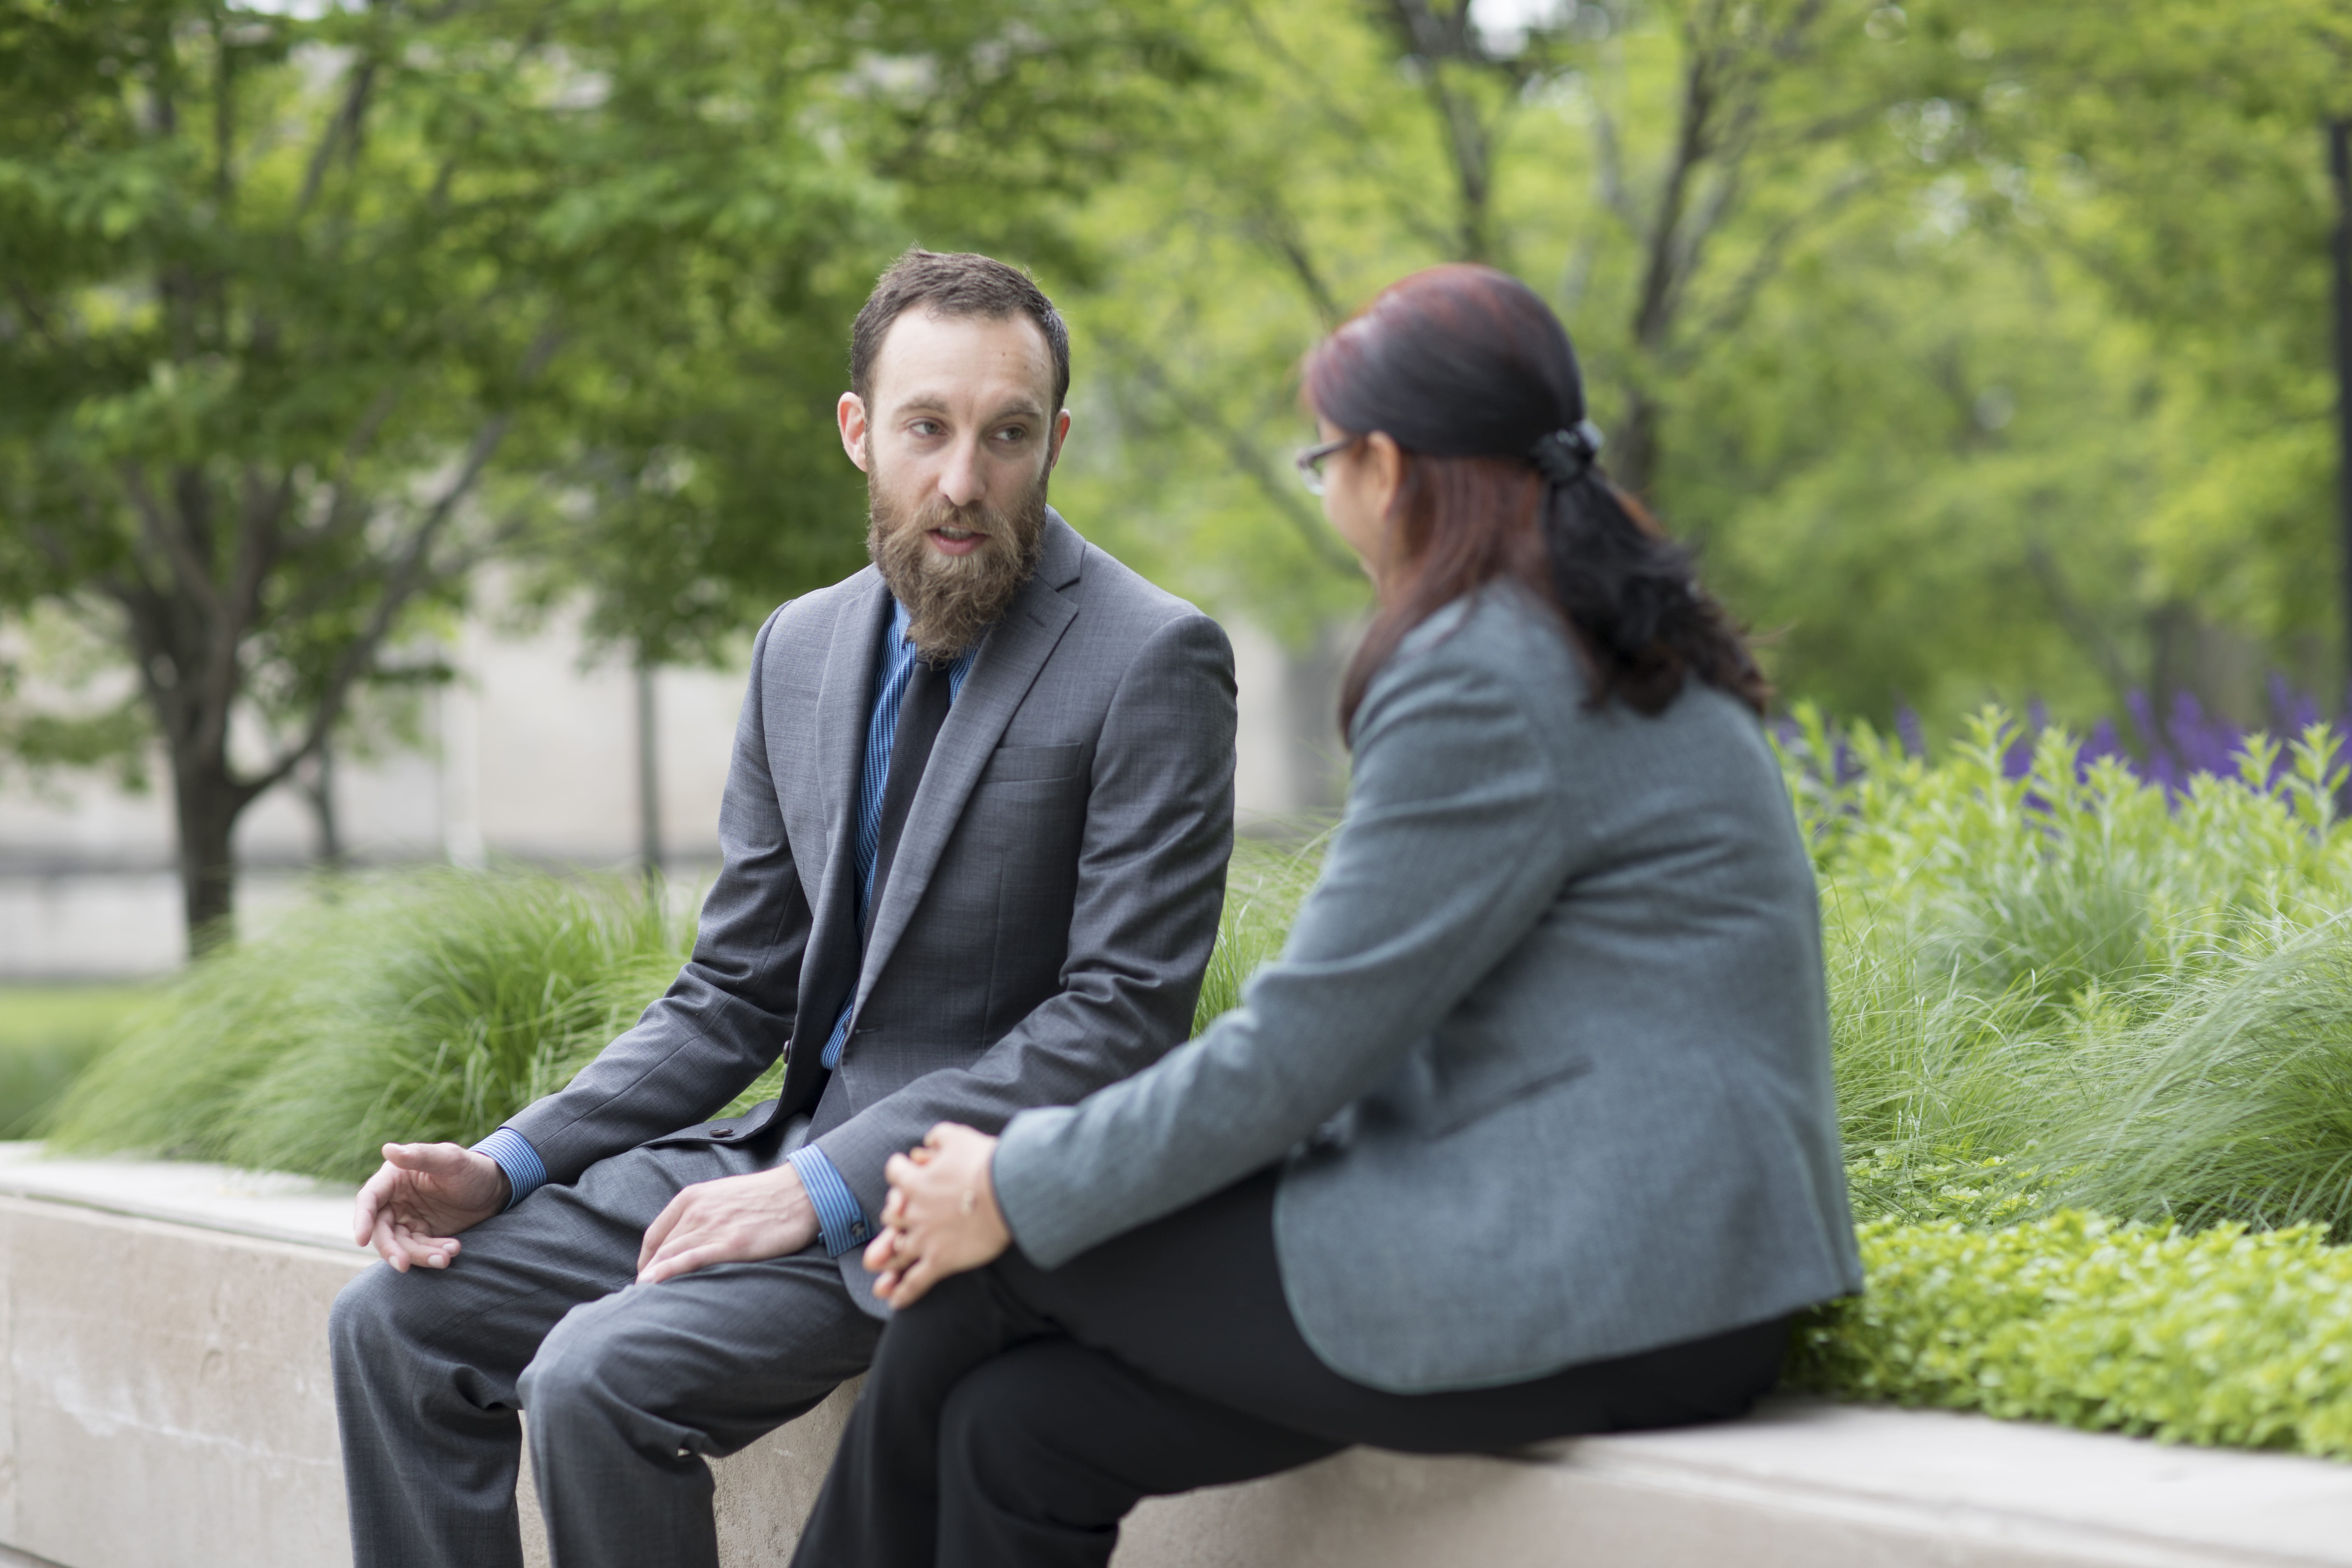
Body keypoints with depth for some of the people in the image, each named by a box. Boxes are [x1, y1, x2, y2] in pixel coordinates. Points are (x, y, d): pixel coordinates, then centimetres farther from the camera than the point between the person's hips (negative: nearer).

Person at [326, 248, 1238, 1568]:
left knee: (599, 1375, -26)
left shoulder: (1151, 660, -12)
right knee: (400, 1323, -3)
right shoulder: (803, 648, 10)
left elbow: (1125, 1013, -17)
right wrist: (509, 1166, -1)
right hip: (798, 1154, 8)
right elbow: (738, 992, 14)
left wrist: (824, 1191, -21)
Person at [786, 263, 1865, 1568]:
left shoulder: (1487, 687, -15)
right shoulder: (1598, 652, 18)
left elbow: (1305, 1045, -15)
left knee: (991, 1269, 3)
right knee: (1017, 1428, 5)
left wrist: (1018, 1196, -3)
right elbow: (1375, 1017, 18)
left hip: (1580, 1296, -9)